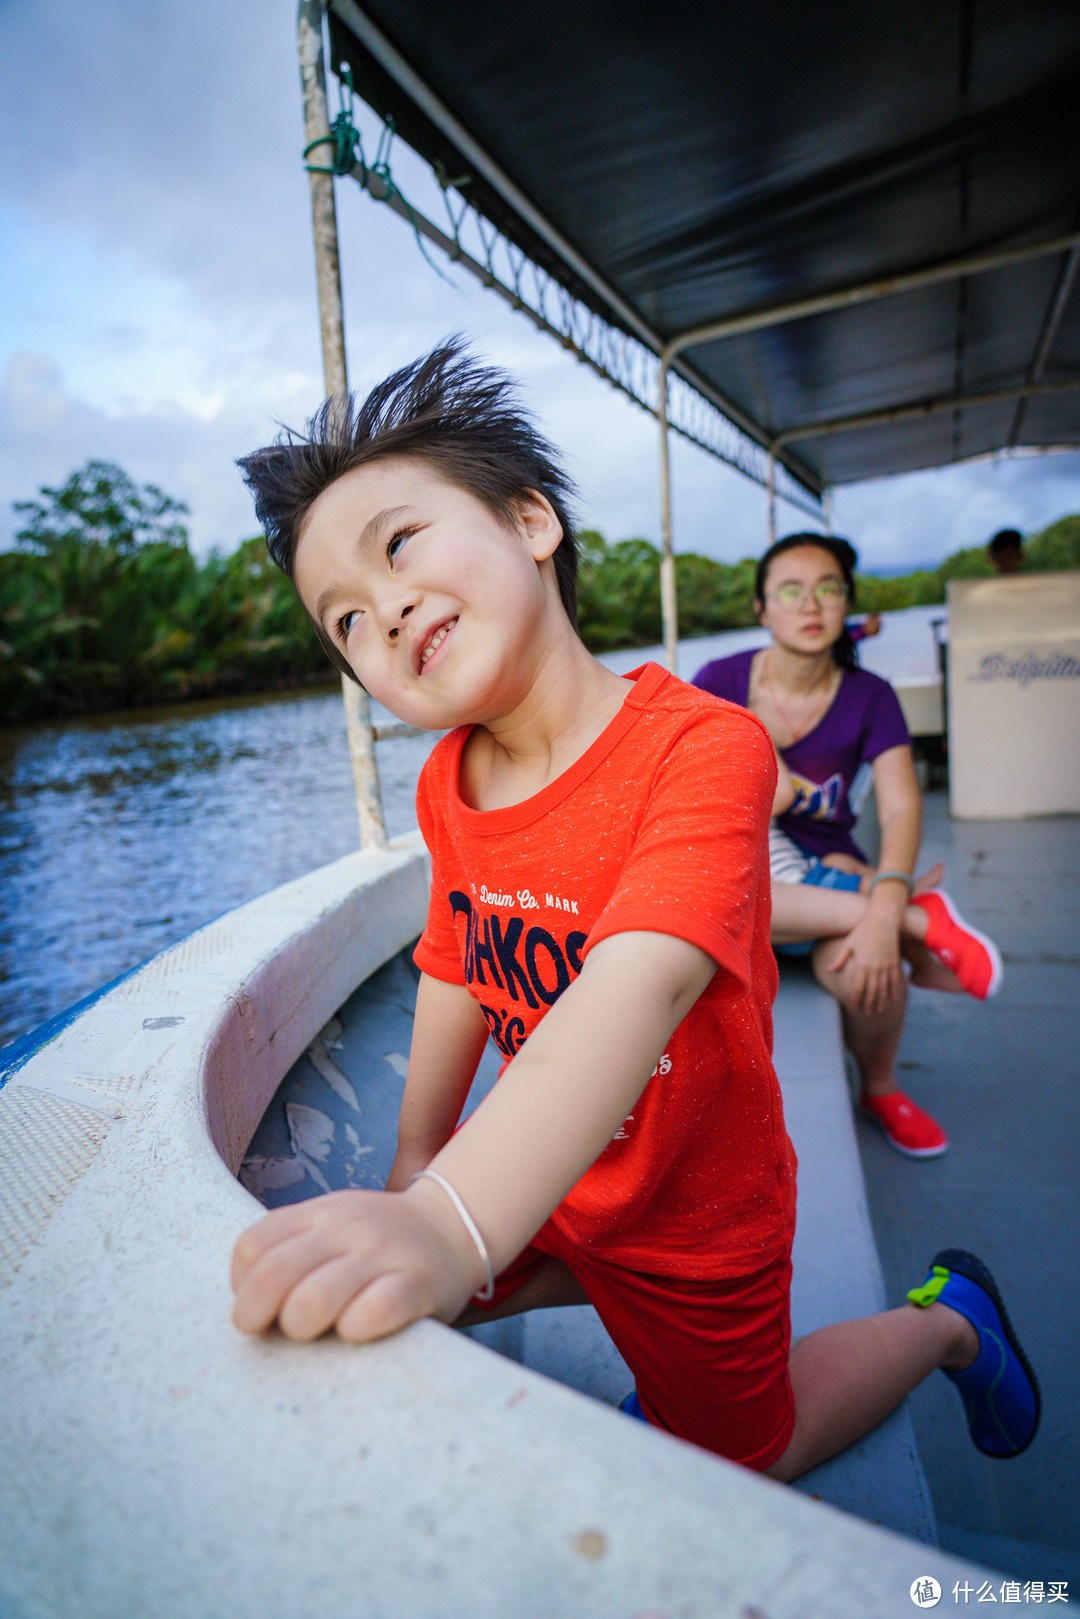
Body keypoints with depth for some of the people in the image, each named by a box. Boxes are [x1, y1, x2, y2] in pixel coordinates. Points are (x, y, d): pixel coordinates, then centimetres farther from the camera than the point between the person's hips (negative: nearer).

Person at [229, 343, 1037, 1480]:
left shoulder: (702, 747, -32)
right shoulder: (445, 787, -10)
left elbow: (638, 990, -46)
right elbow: (458, 975, 0)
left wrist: (452, 1223, -58)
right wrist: (411, 1172, 7)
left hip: (693, 1212, -5)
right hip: (540, 1183, 6)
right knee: (371, 1309, 20)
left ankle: (945, 1319, 40)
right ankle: (626, 1312, 34)